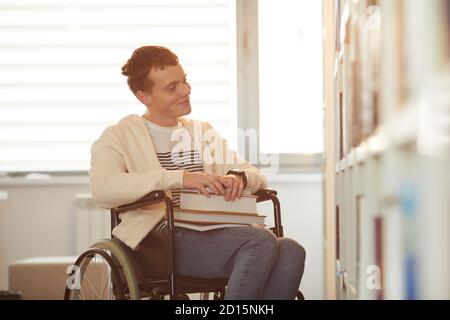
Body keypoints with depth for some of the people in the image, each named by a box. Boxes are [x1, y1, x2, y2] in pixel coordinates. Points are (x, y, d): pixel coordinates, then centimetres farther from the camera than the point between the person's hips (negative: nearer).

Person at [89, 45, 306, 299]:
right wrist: (179, 177, -21)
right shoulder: (120, 137, 9)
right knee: (261, 241, -29)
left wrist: (238, 177, -8)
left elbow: (258, 178, 19)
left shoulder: (203, 133, 26)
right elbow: (102, 189, -13)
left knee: (291, 251, -25)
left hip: (213, 236, 6)